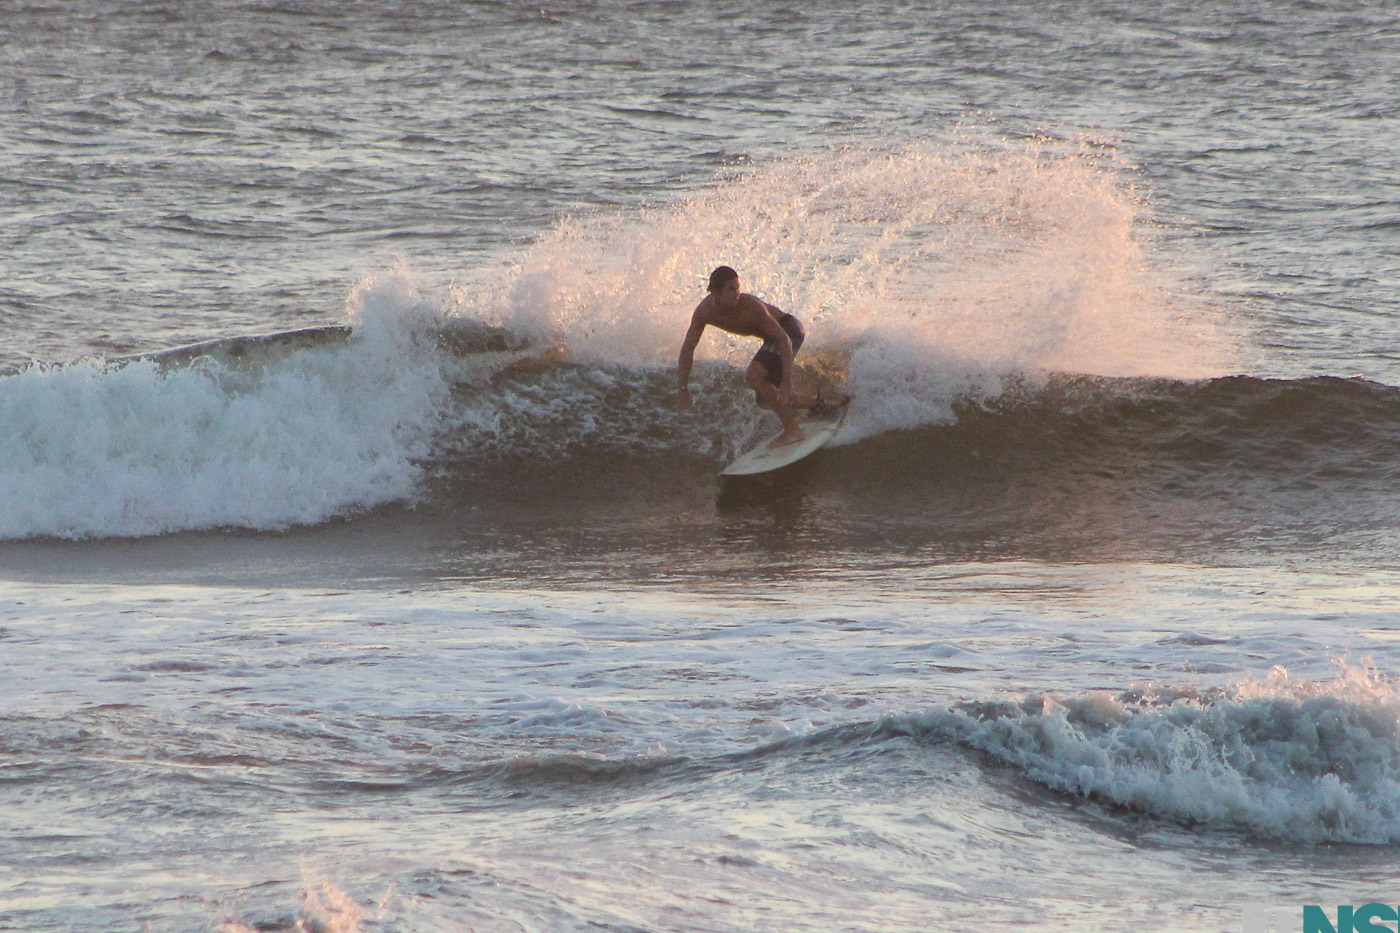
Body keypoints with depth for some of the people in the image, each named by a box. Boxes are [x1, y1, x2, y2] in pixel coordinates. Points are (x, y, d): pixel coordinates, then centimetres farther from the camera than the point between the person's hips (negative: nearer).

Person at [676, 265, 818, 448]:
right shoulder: (704, 311, -17)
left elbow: (784, 339, -34)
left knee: (753, 376, -26)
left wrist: (787, 381, -41)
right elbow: (688, 348, -6)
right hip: (772, 336, 8)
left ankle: (792, 429, -20)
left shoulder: (751, 306, -34)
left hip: (789, 329, -8)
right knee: (764, 400, 12)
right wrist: (683, 388, -8)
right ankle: (814, 404, 32)